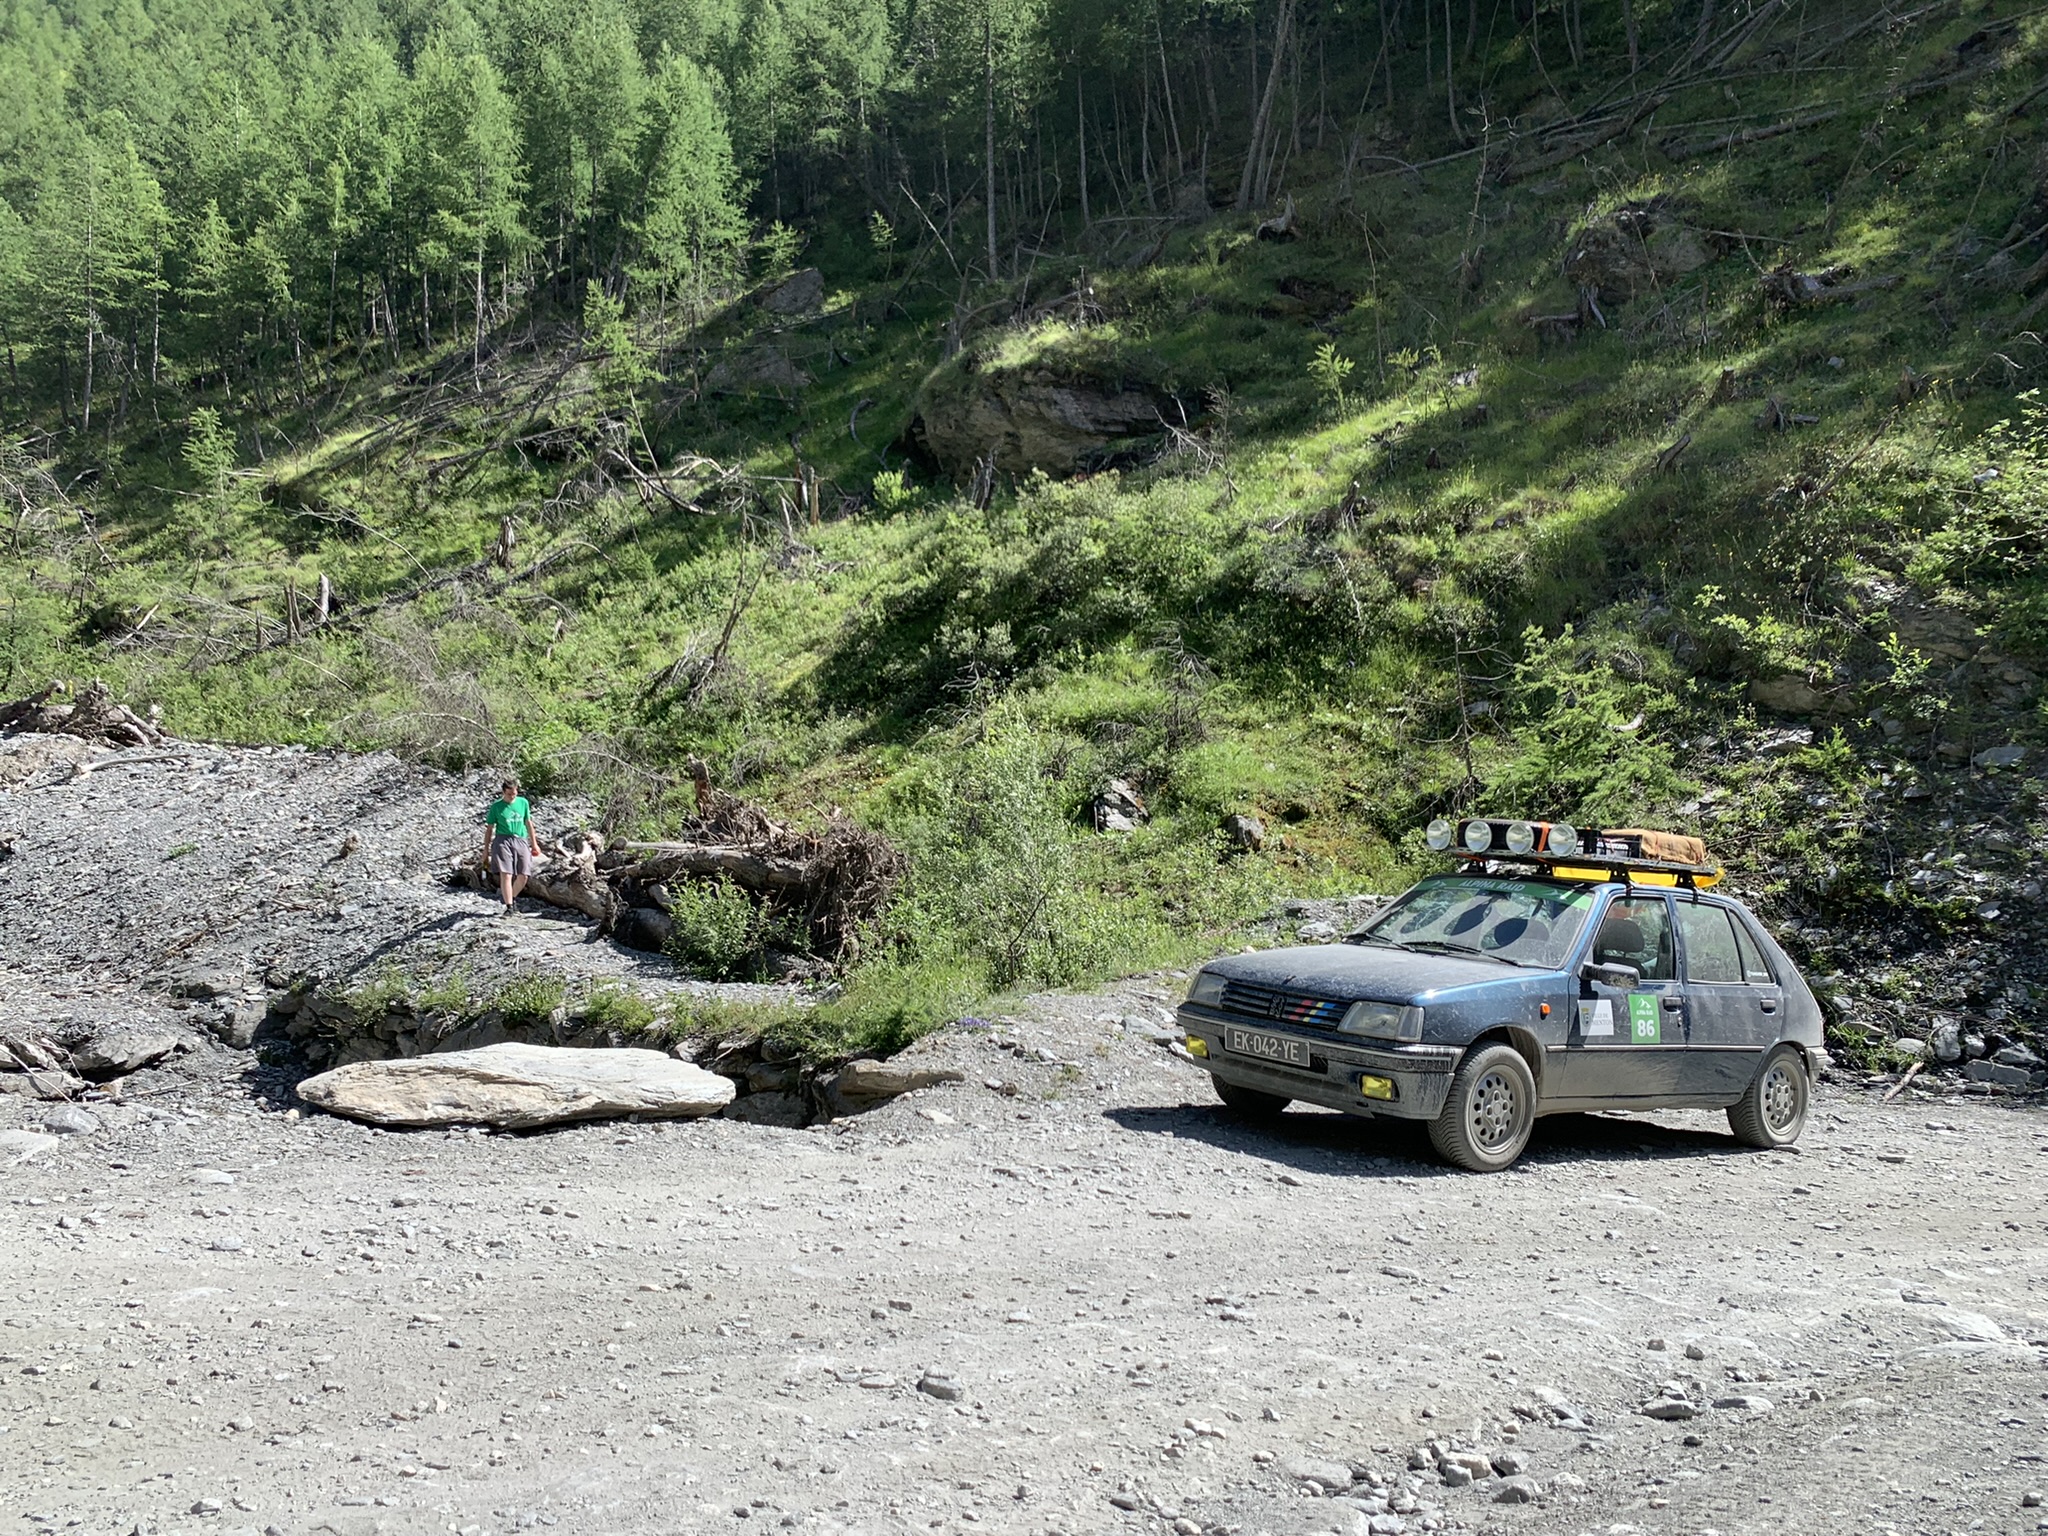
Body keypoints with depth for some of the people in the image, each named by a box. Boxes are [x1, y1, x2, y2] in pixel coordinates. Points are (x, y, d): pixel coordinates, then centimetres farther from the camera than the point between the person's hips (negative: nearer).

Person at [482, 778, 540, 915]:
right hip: (503, 841, -3)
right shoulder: (496, 806, 3)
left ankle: (512, 897, 22)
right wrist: (486, 849, 7)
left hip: (521, 841, 3)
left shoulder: (523, 802, 11)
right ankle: (509, 906, -12)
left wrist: (534, 844, 21)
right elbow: (489, 828, 7)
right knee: (505, 874, -15)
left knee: (524, 875, -4)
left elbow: (528, 823, 19)